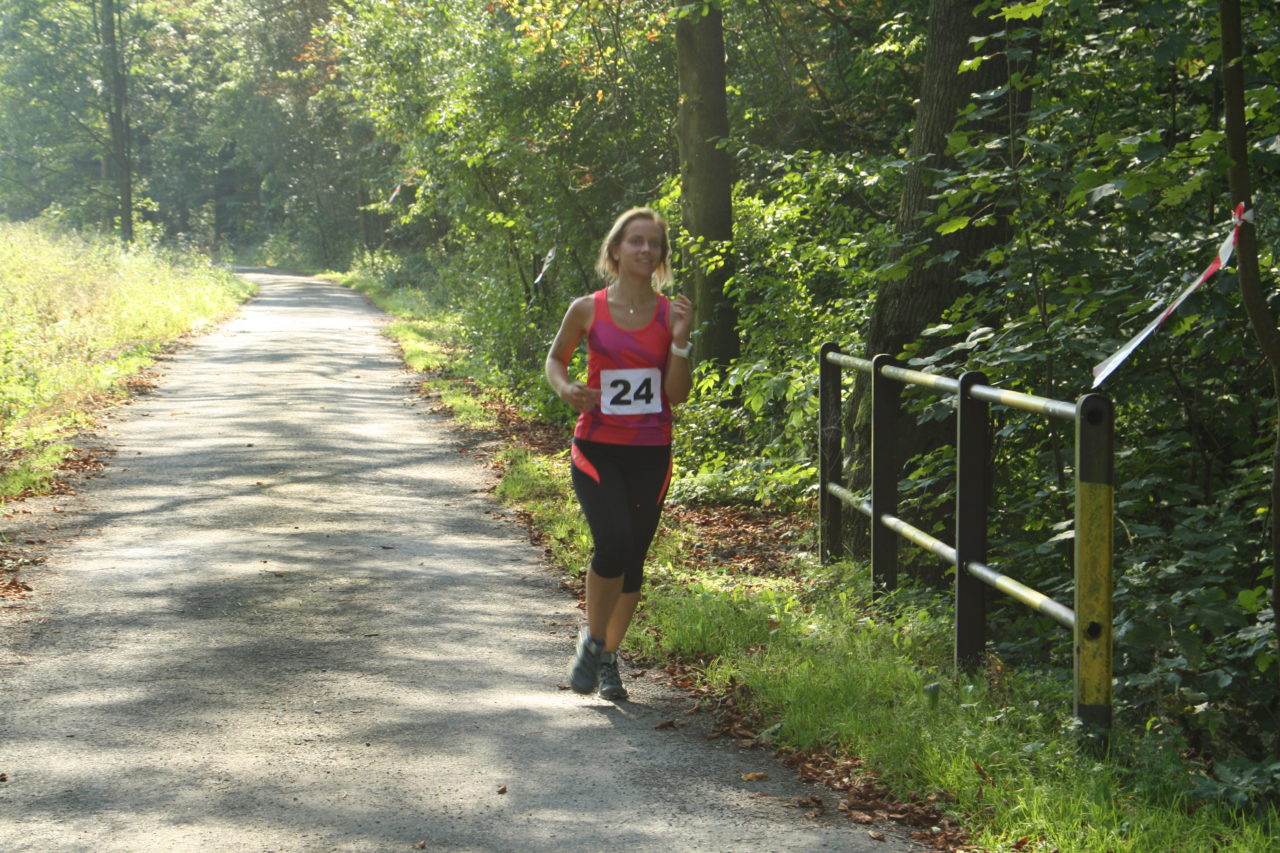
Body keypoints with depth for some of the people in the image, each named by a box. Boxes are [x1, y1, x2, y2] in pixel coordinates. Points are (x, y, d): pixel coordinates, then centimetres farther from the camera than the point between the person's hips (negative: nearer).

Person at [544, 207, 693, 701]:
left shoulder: (671, 315, 0)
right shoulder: (587, 310, -2)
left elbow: (677, 395, -2)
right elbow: (556, 357, 14)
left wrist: (680, 341, -15)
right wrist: (564, 389, -7)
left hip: (651, 454, 2)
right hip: (597, 449, -2)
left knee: (633, 558, 8)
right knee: (613, 544, -19)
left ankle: (609, 658, 26)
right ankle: (592, 638, 6)